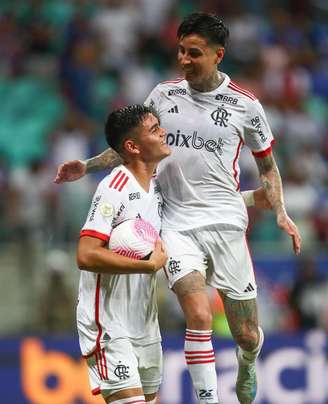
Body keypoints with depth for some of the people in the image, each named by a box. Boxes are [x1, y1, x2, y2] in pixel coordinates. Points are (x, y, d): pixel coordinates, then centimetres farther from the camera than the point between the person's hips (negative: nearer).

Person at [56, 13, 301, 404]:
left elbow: (267, 166, 13)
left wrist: (281, 213, 0)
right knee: (199, 316, -24)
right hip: (176, 222, 0)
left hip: (225, 223, 0)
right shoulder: (163, 94, 5)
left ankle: (246, 371, 42)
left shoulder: (245, 105, 0)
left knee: (248, 336, 6)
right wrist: (87, 166, 7)